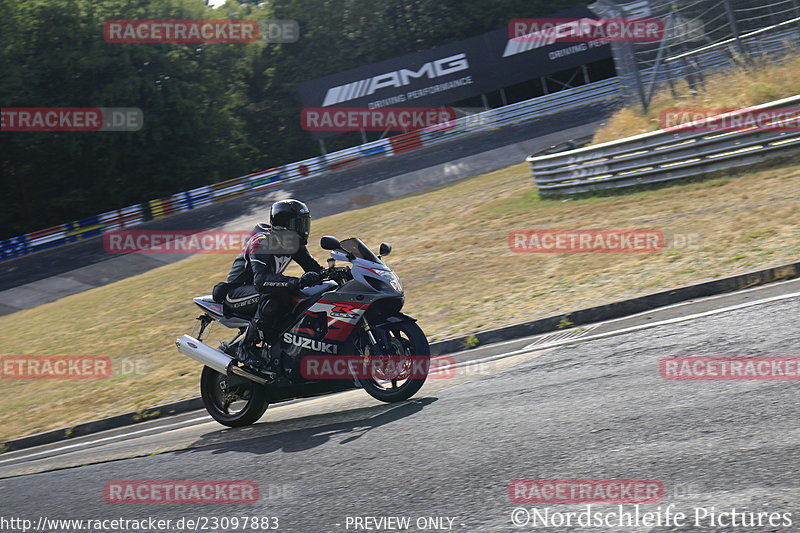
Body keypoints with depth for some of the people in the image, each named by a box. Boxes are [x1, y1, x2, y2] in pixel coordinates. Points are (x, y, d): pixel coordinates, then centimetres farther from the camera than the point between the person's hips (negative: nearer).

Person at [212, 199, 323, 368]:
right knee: (271, 297, -39)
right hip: (236, 293, -8)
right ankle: (246, 347, -26)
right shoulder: (262, 241, -26)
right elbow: (261, 278, -40)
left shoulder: (294, 242, 0)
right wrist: (298, 282, -53)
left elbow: (313, 267, 6)